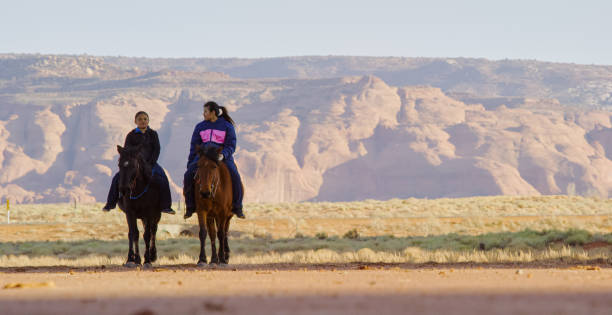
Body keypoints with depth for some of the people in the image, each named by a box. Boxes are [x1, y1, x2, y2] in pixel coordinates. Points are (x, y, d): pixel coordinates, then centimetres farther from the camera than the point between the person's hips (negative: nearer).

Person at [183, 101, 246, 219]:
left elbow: (231, 146, -3)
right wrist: (189, 164, 7)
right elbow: (194, 147, 14)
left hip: (223, 156, -3)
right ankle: (190, 207, -8)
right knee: (188, 175, -21)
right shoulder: (200, 127, 12)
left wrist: (223, 155, -23)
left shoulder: (227, 126, 3)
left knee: (235, 176, -27)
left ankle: (237, 207, -13)